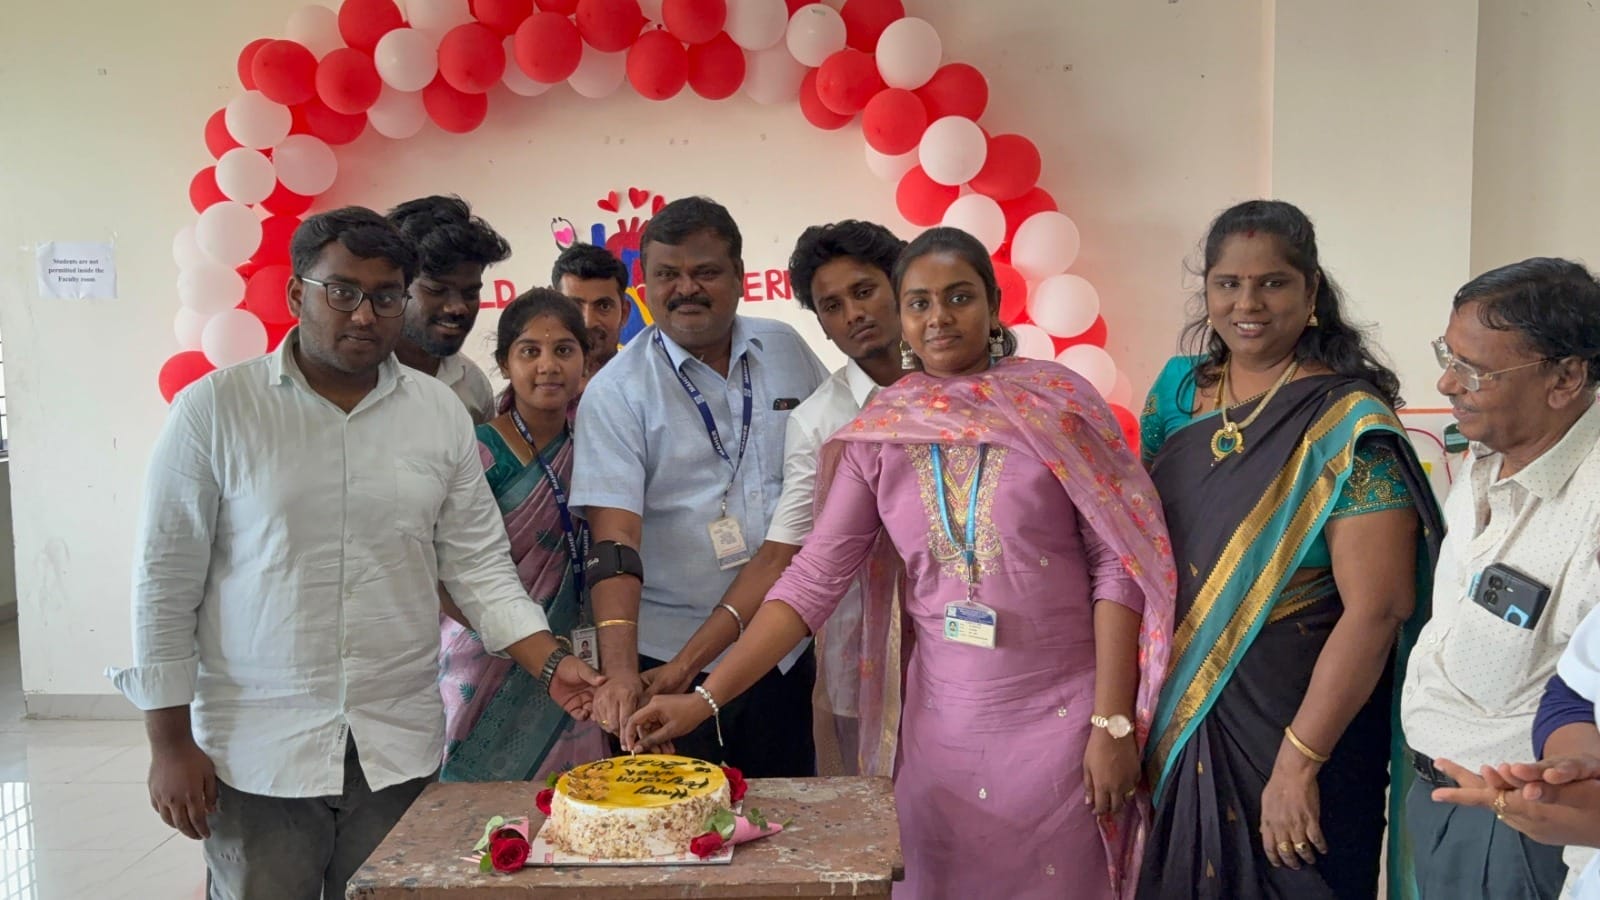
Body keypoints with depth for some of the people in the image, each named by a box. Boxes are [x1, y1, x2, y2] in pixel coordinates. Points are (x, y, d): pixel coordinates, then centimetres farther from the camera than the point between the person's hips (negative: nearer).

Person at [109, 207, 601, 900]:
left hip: (399, 748, 3)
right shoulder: (215, 409, -5)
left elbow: (479, 567, 5)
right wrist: (170, 743, -3)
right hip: (254, 750, -2)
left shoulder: (441, 413, 3)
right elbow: (166, 584, -3)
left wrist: (553, 666, -8)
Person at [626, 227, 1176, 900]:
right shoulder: (878, 437, 2)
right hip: (938, 719, 2)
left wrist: (1113, 724, -10)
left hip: (1062, 714, -2)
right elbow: (812, 580, -2)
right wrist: (705, 699, -10)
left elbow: (1119, 564, -6)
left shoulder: (1059, 404, -5)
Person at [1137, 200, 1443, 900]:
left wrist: (1299, 762, -22)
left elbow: (1375, 608, -21)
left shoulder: (1348, 423, -16)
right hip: (1181, 713, 6)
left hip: (1294, 717, -5)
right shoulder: (1178, 389, 1)